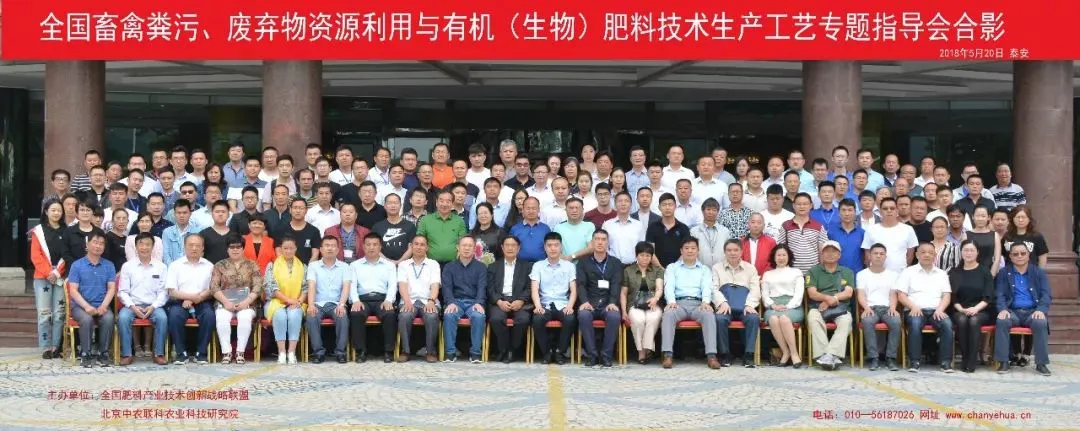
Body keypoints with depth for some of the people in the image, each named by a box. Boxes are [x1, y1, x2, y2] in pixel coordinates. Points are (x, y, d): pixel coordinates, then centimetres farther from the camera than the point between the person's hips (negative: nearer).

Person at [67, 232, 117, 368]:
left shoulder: (109, 265, 11)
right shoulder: (77, 265, 4)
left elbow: (111, 288, 4)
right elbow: (73, 290, -3)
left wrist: (103, 306, -14)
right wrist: (87, 306, -18)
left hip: (102, 306, 2)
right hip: (80, 305, -1)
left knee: (108, 318, -31)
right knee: (86, 319, -34)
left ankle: (103, 353, -17)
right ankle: (86, 354, -20)